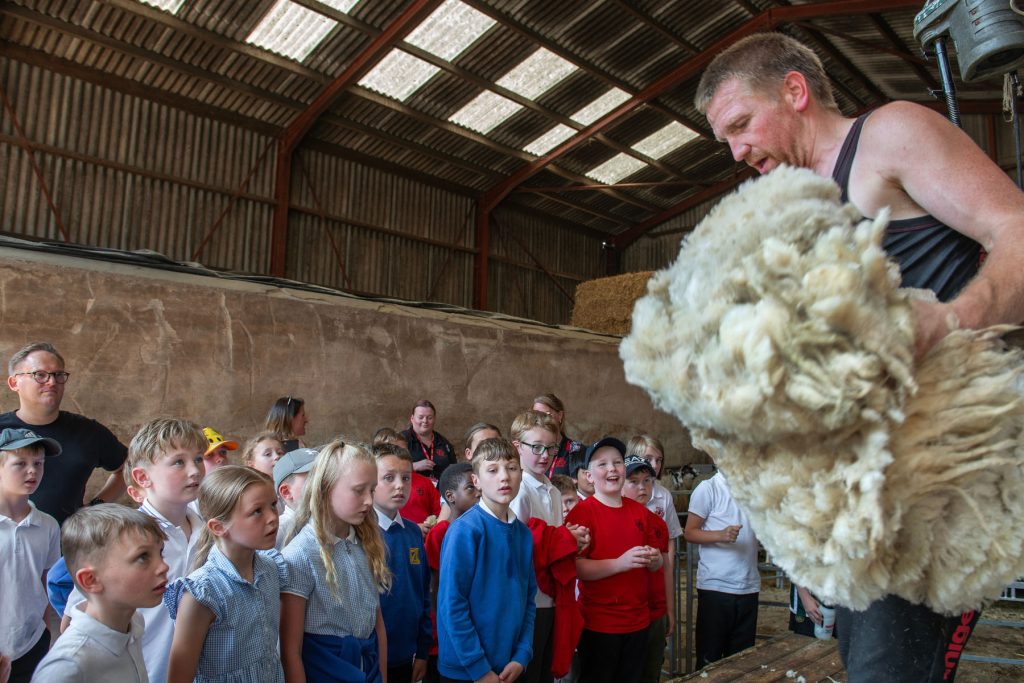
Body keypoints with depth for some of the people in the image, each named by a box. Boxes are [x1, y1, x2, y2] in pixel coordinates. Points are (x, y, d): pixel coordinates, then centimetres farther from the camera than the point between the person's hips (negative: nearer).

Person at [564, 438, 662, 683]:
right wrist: (620, 563, -29)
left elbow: (657, 563, 11)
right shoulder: (581, 512, -11)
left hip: (638, 620, 5)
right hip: (599, 623, -5)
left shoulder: (640, 511, 6)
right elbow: (577, 567, -18)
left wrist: (653, 559, -12)